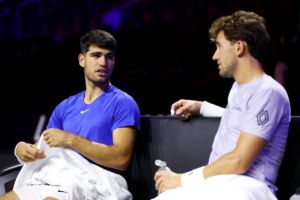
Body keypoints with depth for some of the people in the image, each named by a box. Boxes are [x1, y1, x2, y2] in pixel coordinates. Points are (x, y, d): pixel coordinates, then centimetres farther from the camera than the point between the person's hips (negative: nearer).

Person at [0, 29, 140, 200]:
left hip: (93, 181, -6)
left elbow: (121, 159, -9)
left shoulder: (122, 103, 3)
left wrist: (71, 140, -12)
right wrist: (22, 149, -3)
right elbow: (43, 148, 21)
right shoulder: (65, 107, 23)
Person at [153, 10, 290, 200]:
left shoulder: (268, 92, -10)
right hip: (215, 181, 9)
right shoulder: (239, 86, 20)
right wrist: (201, 107, 33)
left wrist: (183, 179, -11)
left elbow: (239, 162, -16)